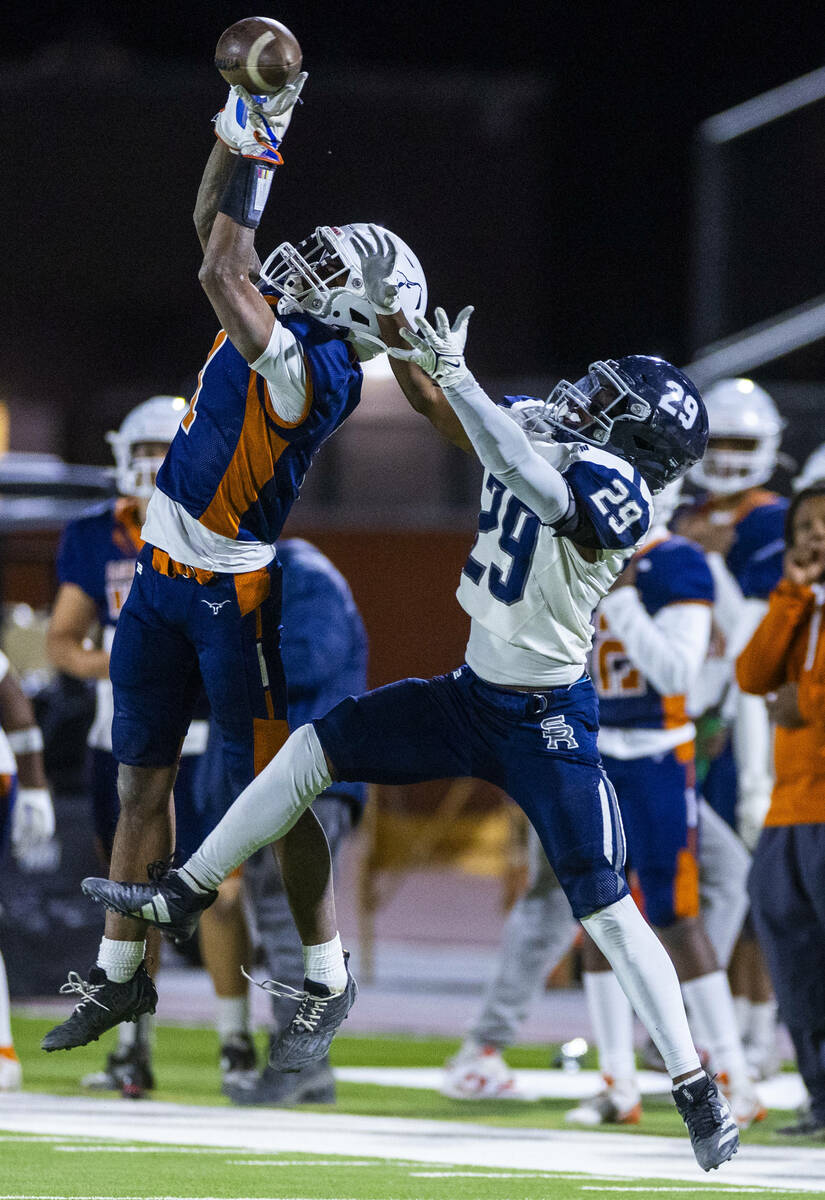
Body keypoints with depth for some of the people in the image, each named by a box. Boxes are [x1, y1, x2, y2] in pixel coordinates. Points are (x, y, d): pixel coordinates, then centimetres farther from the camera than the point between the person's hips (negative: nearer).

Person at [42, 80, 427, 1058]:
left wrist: (254, 161, -18)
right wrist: (238, 129, 6)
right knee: (141, 781, 12)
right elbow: (215, 232, 17)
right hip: (163, 572, 9)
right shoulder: (270, 317, 4)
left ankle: (329, 977, 12)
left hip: (233, 593, -9)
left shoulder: (316, 369, -21)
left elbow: (221, 274, -28)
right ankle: (121, 975, 19)